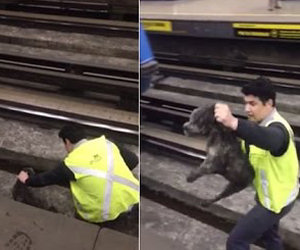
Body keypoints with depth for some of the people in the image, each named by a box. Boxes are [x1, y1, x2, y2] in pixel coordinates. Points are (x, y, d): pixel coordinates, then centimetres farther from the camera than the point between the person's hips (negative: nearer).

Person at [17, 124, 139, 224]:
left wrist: (27, 180, 32)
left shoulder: (72, 162, -2)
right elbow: (133, 159, 9)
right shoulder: (105, 143, 5)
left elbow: (46, 178, 13)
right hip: (129, 200, 2)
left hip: (101, 214, -1)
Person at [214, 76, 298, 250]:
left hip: (276, 198, -10)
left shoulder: (277, 129, -33)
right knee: (268, 235, 30)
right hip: (271, 193, 10)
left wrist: (233, 123, -74)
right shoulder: (260, 123, 0)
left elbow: (269, 140, -58)